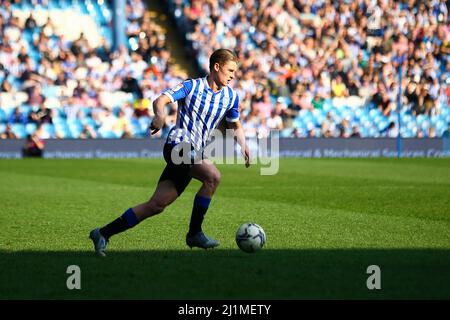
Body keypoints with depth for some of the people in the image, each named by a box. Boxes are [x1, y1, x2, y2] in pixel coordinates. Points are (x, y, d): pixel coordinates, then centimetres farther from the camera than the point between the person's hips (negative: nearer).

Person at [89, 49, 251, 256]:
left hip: (193, 155, 7)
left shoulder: (231, 97, 14)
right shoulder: (192, 86, -4)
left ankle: (103, 234, 6)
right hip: (178, 144, -7)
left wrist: (243, 144, 8)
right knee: (213, 176, -28)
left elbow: (236, 125, 28)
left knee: (157, 205, 0)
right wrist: (160, 115, -36)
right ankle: (194, 233, -18)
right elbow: (160, 101, -14)